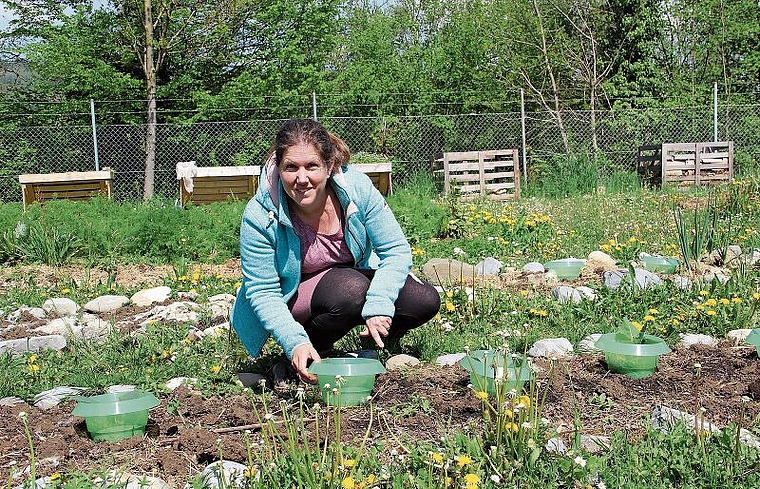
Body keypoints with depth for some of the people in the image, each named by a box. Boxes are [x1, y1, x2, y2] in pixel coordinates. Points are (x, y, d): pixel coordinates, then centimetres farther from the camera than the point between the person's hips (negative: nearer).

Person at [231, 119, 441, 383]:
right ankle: (304, 361, -9)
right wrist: (295, 343, -36)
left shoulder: (356, 186, -21)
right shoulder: (260, 216, -27)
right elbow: (262, 292, -21)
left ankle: (377, 343, 13)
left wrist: (379, 306, -33)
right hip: (295, 299, -3)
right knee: (351, 287, -36)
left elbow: (396, 250, -17)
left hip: (358, 275, 4)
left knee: (426, 301, -17)